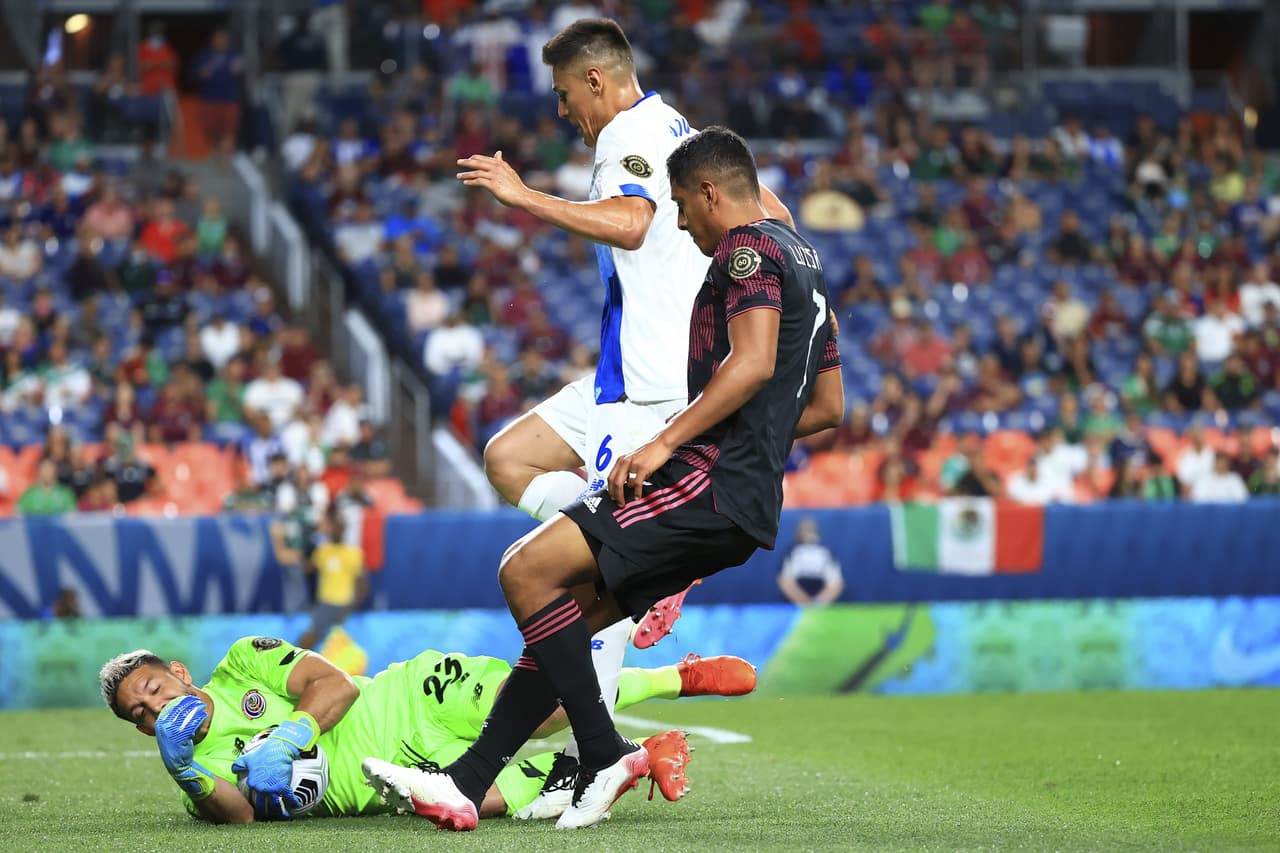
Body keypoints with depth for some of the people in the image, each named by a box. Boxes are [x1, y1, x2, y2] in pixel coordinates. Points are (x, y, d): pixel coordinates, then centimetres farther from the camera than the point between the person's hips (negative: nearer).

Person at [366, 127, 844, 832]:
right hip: (750, 502, 11)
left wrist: (664, 442, -25)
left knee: (527, 570, -16)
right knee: (564, 614, 10)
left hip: (711, 481, -11)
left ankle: (604, 757, -14)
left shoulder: (747, 248, -6)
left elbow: (753, 362, -23)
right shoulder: (803, 261, 25)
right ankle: (465, 785, 6)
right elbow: (828, 408, 30)